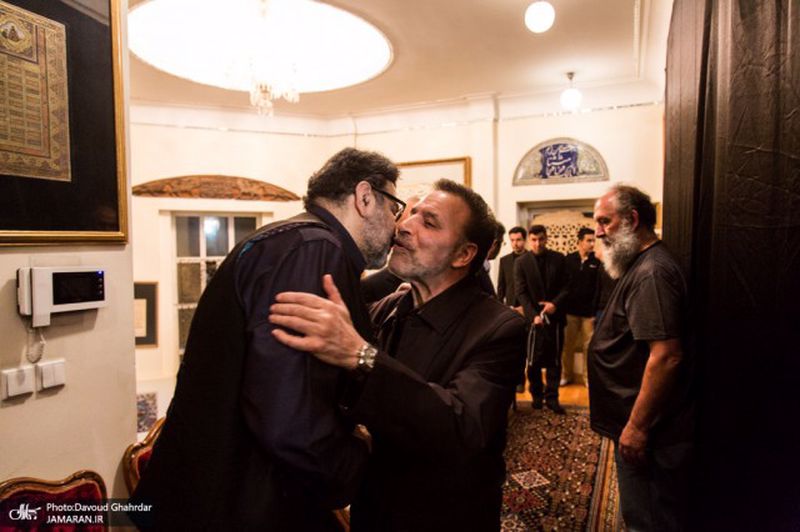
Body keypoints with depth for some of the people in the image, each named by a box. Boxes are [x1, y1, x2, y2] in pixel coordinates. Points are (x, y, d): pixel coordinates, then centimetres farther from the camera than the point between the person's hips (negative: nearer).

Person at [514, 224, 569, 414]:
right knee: (534, 360, 5)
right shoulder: (521, 262, -2)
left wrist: (555, 303, -14)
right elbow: (521, 293, -7)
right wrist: (533, 315, -18)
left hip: (555, 316, 2)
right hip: (534, 317, -2)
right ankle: (537, 394, 22)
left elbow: (565, 286, 4)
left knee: (554, 359, 8)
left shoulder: (558, 258, 4)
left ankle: (552, 397, 18)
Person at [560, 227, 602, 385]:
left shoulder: (597, 261, -3)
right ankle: (567, 374, 24)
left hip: (590, 311, -1)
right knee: (567, 344, 9)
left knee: (589, 346, 6)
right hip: (570, 310, 1)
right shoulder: (568, 260, 0)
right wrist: (562, 305, -3)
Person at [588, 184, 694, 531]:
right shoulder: (641, 266, 12)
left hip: (648, 433, -10)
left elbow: (666, 356, -27)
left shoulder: (651, 272, -21)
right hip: (636, 425, 10)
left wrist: (636, 427, -21)